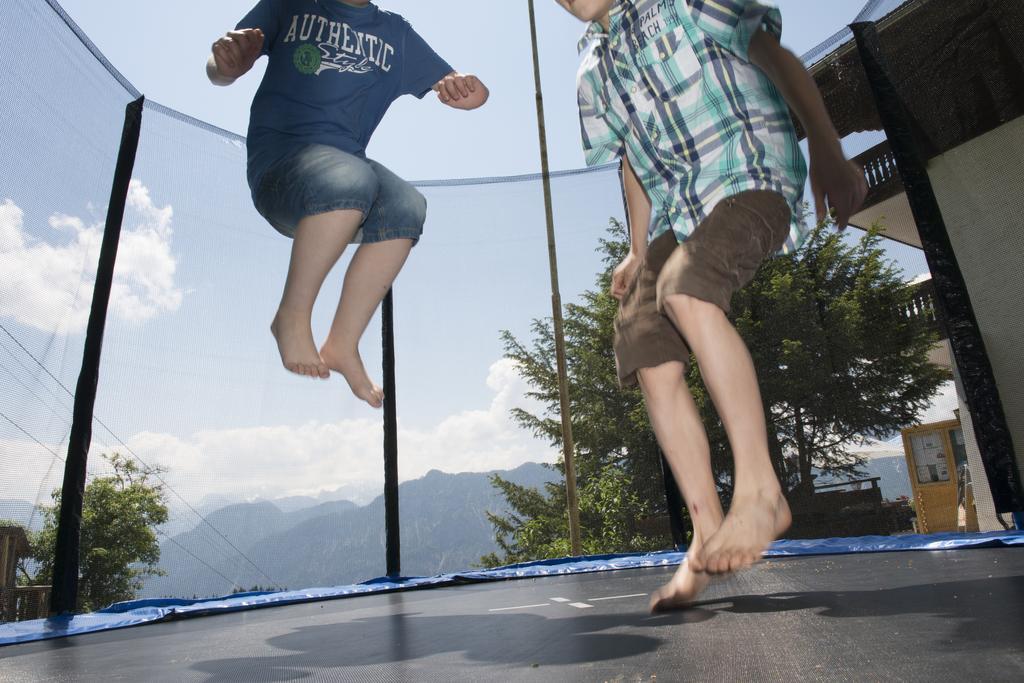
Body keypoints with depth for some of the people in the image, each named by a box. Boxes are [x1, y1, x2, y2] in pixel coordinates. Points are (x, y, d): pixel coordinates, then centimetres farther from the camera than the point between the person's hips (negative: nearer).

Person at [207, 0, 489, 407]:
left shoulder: (396, 33, 20)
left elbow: (473, 92, 16)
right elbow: (218, 72, 10)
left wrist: (464, 89, -10)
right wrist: (226, 64, -16)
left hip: (347, 164, 3)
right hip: (277, 157, -3)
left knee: (406, 206, -30)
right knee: (350, 179, -36)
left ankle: (343, 344, -24)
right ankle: (292, 318, -19)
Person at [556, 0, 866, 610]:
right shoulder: (592, 70, 20)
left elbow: (778, 60, 3)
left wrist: (828, 151, -6)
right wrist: (638, 252, 16)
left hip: (749, 176, -6)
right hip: (674, 211, 6)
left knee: (685, 289, -35)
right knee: (651, 361, -10)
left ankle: (761, 490, -26)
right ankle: (707, 531, -4)